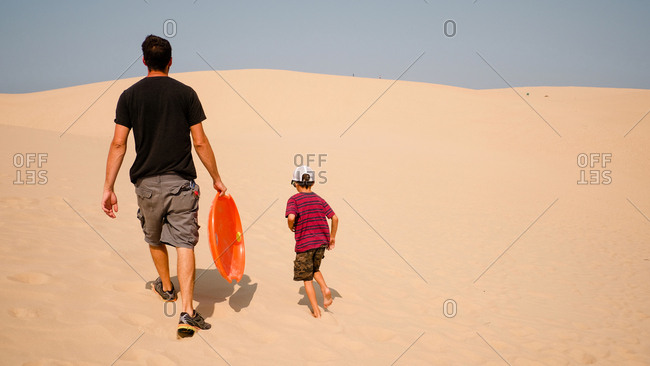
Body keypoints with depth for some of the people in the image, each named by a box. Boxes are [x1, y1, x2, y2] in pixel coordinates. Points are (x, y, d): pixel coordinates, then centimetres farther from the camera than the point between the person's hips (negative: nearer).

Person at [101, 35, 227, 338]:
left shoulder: (129, 96, 2)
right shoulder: (186, 93, -1)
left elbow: (118, 144, -3)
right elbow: (201, 143, -3)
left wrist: (108, 188, 1)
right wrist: (217, 179, 8)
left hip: (146, 182, 2)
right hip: (181, 182, -2)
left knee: (154, 238, 23)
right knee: (184, 243, -2)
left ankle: (166, 287, 44)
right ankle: (187, 311, -11)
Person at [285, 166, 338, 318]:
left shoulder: (294, 199, -7)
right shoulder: (319, 199, 6)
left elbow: (291, 217, -26)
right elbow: (334, 218, 2)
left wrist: (291, 228, -3)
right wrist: (332, 238, 13)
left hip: (304, 244, -4)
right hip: (322, 241, 4)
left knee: (307, 278, 9)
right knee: (314, 269, 28)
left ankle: (316, 311, 9)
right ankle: (325, 289, 2)